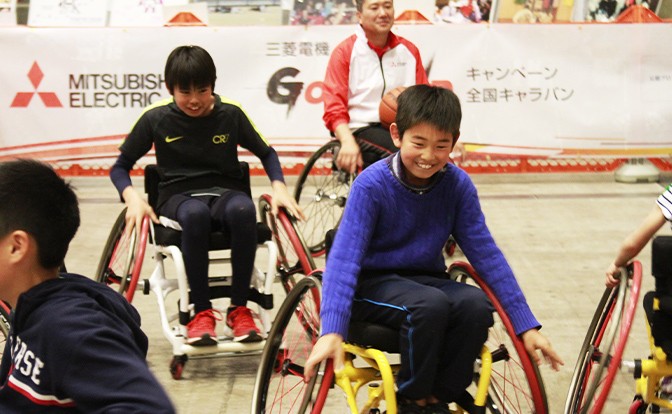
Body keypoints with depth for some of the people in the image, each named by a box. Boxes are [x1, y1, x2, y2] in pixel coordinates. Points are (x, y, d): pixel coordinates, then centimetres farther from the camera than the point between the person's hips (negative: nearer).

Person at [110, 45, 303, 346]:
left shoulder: (230, 113, 3)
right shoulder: (155, 118, 0)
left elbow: (266, 153, 16)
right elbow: (120, 167, 7)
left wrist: (279, 188, -3)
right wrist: (132, 197, -13)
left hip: (226, 193, 1)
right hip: (179, 197, -1)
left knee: (242, 209, -38)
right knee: (196, 214, -41)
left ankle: (239, 308, -25)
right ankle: (201, 312, -29)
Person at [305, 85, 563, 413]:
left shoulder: (458, 185, -6)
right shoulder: (372, 185, -18)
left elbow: (486, 253, -4)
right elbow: (344, 257, -24)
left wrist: (526, 325, -9)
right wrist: (331, 331, -37)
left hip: (425, 278, 4)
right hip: (374, 283, -4)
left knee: (476, 304, -27)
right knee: (430, 304, -34)